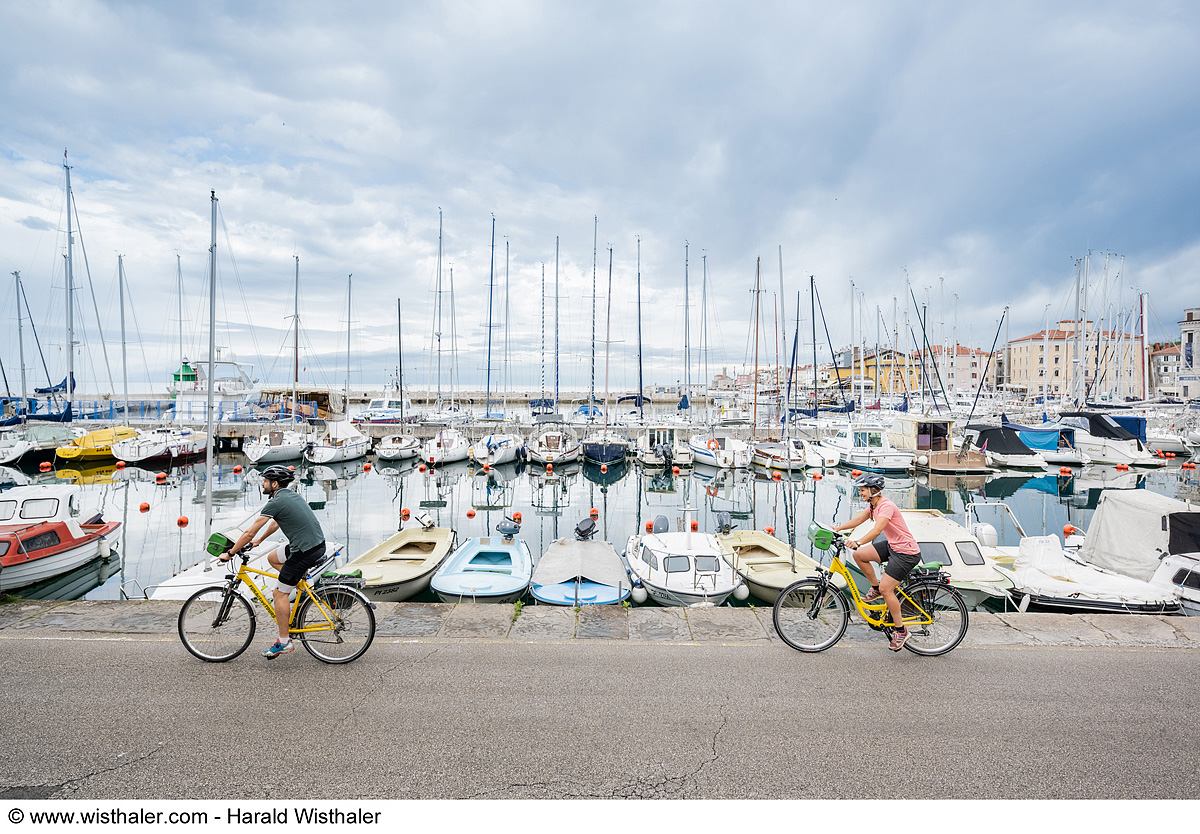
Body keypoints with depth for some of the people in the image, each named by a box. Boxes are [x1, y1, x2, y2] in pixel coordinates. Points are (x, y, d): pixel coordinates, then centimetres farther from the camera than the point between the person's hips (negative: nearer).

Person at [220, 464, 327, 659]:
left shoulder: (276, 502, -11)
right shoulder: (291, 495, 16)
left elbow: (249, 533, -5)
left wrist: (229, 553, 7)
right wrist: (259, 540, 41)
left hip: (306, 551, -9)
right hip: (318, 544, 9)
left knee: (280, 594, 4)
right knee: (272, 558, 26)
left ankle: (284, 642, 12)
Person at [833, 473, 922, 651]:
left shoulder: (886, 505, -24)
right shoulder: (873, 505, 5)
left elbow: (877, 529, -38)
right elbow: (858, 519, 10)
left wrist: (858, 542, -50)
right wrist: (838, 528, -1)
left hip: (907, 553, -9)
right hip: (892, 545, 9)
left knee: (886, 588, -9)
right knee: (859, 555, -3)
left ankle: (901, 631, 9)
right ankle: (875, 589, 16)